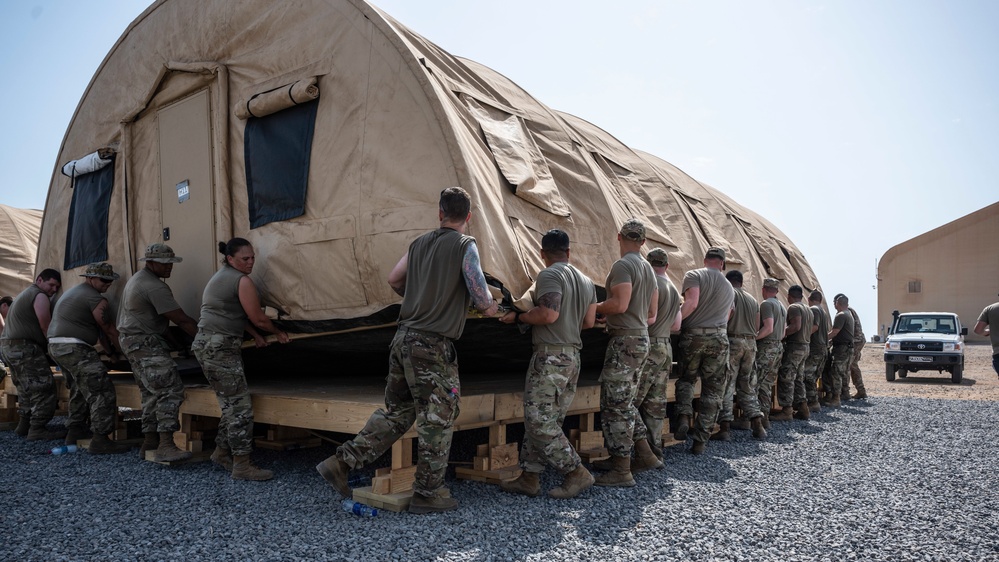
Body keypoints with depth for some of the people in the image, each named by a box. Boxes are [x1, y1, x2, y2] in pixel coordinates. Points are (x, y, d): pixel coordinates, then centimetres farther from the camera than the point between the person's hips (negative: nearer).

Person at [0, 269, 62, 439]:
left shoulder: (25, 294, 24)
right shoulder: (40, 296, -9)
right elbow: (46, 327, -12)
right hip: (24, 347, -11)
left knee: (27, 388, 18)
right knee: (43, 388, -11)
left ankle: (24, 425, 21)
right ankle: (37, 429, -13)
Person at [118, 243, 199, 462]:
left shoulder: (138, 279, 16)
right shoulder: (155, 287, -19)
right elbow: (182, 320, -21)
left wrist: (171, 339, 16)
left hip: (131, 341, 11)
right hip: (145, 344, -11)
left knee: (152, 393, 14)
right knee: (170, 390, -17)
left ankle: (149, 442, 19)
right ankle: (166, 446, -21)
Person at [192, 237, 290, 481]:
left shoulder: (219, 277, 19)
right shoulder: (242, 281, -11)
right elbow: (258, 318, -7)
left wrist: (256, 336, 23)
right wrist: (278, 333, 10)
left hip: (206, 344, 10)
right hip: (220, 348, -10)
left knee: (231, 405, 18)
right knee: (240, 407, -7)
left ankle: (221, 452, 28)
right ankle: (242, 465, -4)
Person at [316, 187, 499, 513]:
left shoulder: (419, 243, 11)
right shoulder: (465, 245, -7)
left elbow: (394, 280, 21)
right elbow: (481, 298, -13)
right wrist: (491, 308, 9)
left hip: (403, 337, 7)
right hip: (433, 345, -7)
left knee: (396, 413, 18)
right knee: (438, 420, 7)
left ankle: (340, 464, 18)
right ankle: (427, 494, 17)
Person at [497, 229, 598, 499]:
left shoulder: (549, 275, -10)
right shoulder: (585, 280, 15)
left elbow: (548, 314, -22)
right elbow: (589, 322, 15)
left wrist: (517, 317, -8)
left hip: (550, 357, -9)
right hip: (573, 357, 9)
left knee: (539, 421, -4)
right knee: (547, 420, 11)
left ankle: (577, 473, 1)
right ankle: (529, 478, 14)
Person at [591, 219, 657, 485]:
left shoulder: (622, 265, -13)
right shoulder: (648, 268, 16)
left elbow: (620, 304, -24)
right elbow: (652, 313, 20)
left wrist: (595, 307, -9)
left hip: (624, 341, -9)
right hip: (642, 339, 9)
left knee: (614, 406, -4)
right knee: (626, 403, 18)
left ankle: (621, 471, 0)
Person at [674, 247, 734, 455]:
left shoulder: (694, 275, 0)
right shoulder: (729, 287, 15)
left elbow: (691, 303, -17)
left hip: (693, 336, -2)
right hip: (719, 339, 2)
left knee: (686, 379, 19)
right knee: (712, 391, 7)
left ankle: (684, 418, -4)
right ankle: (700, 441, 7)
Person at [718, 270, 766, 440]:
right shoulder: (753, 300, 18)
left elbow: (727, 313, -19)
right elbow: (757, 326, 16)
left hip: (733, 340, -6)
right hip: (751, 343, 6)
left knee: (727, 386, -4)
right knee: (748, 386, 13)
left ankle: (725, 428, -6)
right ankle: (758, 426, 10)